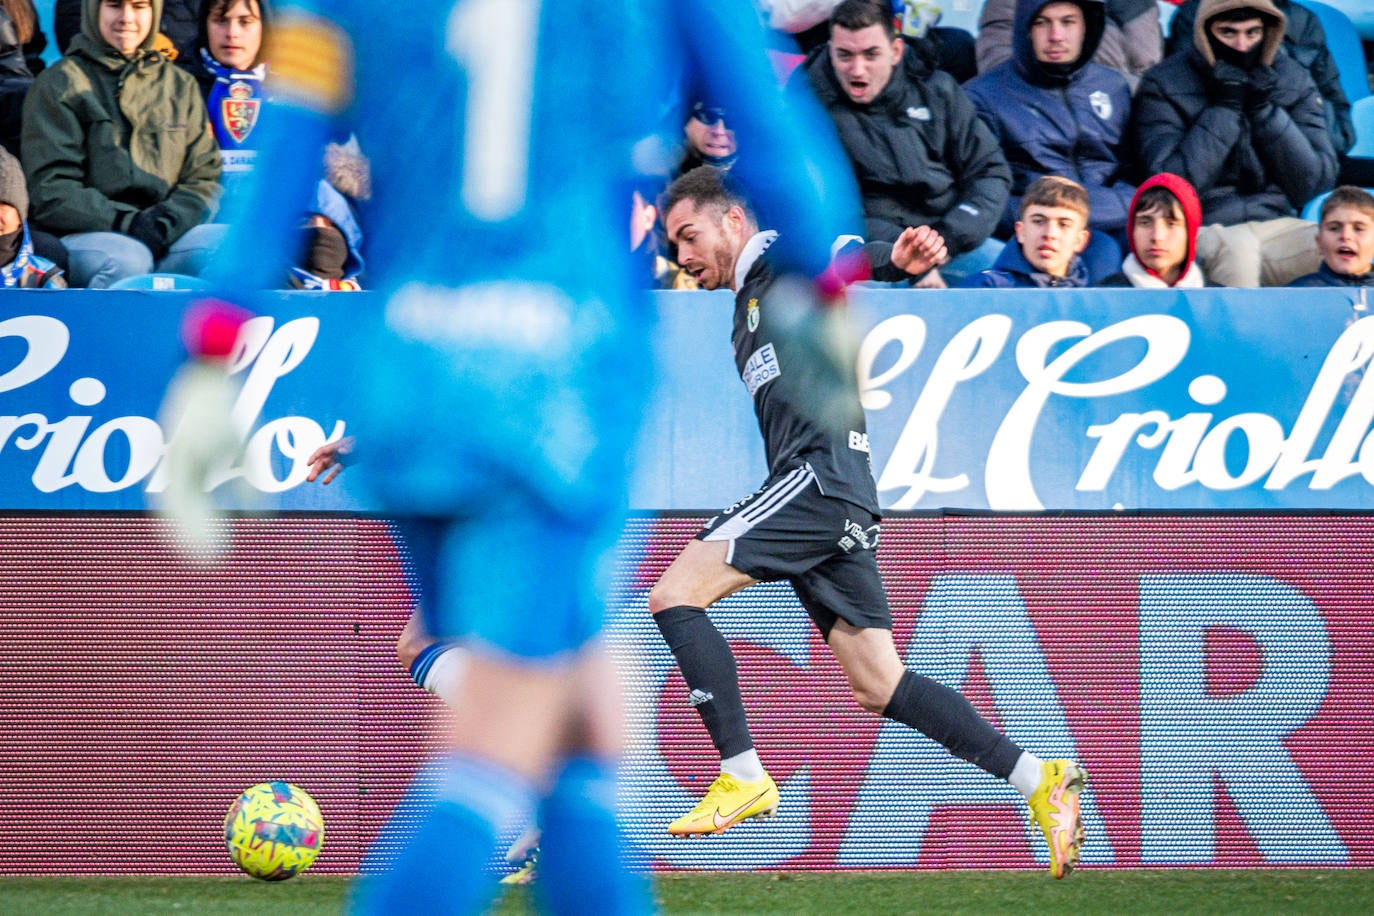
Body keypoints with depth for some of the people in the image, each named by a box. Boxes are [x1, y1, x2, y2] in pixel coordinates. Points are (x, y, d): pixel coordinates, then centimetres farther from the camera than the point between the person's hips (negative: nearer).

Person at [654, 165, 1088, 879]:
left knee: (674, 594, -14)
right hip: (812, 489, 10)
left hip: (822, 475, -10)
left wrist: (901, 257, -40)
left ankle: (743, 778, -15)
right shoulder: (747, 307, 28)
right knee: (879, 686, 5)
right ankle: (1041, 781, 4)